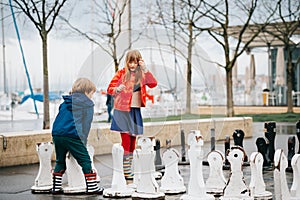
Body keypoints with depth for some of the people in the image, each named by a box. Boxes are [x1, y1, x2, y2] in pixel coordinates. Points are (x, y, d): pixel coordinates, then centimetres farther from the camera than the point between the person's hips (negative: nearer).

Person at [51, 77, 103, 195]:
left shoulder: (65, 103, 23)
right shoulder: (87, 104, 5)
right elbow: (86, 125, 4)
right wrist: (83, 143, 9)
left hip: (56, 133, 6)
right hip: (72, 136, -6)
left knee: (60, 161, 19)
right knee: (85, 160, 2)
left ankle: (56, 187, 22)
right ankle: (91, 187, 1)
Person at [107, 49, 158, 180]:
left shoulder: (141, 75, 8)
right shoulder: (121, 73, -1)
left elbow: (153, 84, -7)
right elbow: (109, 88, 0)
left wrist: (145, 70, -13)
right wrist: (117, 89, -21)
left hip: (135, 111, 4)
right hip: (122, 110, -4)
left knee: (132, 141, 9)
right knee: (126, 140, -8)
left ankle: (129, 169, 17)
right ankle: (126, 172, -5)